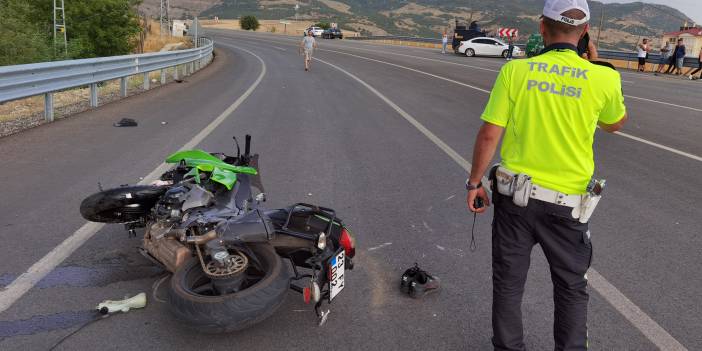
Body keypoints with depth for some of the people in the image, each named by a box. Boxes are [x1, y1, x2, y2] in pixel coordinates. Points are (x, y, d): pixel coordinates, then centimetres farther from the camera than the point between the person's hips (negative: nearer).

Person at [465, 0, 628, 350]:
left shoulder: (515, 70, -10)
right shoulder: (603, 78, -9)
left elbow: (489, 135, -10)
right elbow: (614, 124, 12)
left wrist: (475, 182, 2)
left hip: (515, 195, 0)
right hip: (567, 204, 0)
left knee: (508, 283, 16)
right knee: (571, 289, 20)